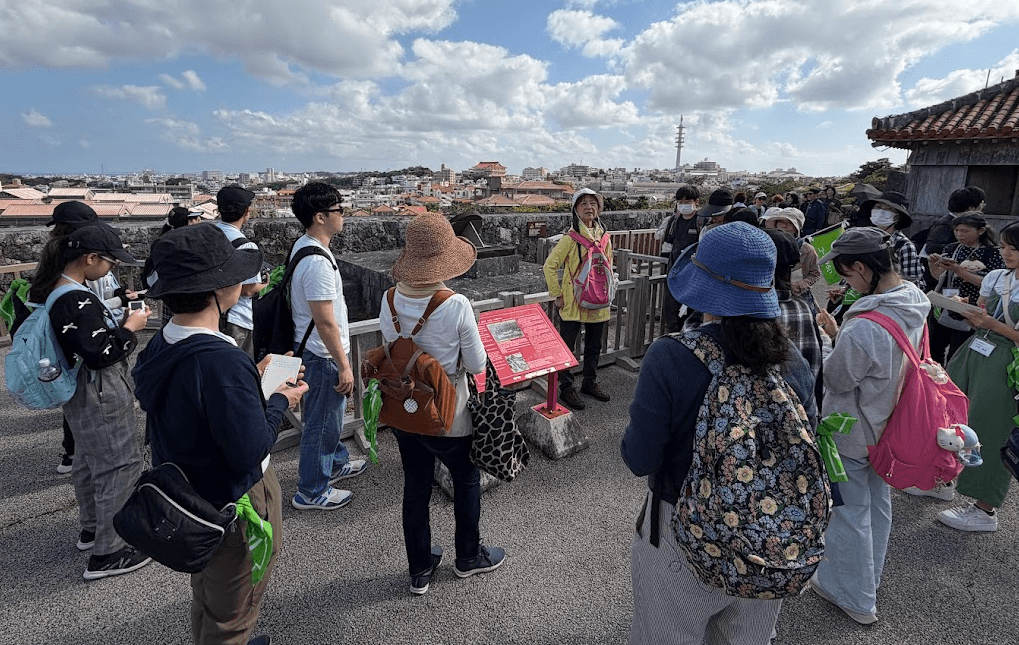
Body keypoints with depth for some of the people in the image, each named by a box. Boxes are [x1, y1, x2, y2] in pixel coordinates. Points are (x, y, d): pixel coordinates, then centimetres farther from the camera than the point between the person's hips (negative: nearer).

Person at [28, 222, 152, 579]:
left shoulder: (56, 288, 4)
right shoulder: (76, 301, -27)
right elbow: (99, 353, -27)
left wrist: (118, 318, 6)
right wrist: (130, 327, -16)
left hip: (83, 393, 11)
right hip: (99, 396, -11)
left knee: (89, 460, 23)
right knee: (120, 465, 0)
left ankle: (91, 528, 42)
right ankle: (107, 554, 10)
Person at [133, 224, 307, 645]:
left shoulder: (159, 347, -6)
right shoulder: (223, 361, -35)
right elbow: (251, 451, -30)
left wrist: (251, 379, 3)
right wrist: (279, 401, -15)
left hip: (187, 496, 9)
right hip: (234, 508, -8)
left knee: (205, 598, 32)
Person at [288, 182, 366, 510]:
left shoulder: (303, 246, 6)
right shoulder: (317, 262, -28)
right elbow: (326, 323, -27)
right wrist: (343, 365, -19)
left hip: (313, 351, 10)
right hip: (323, 356, -10)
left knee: (330, 416, 27)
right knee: (322, 422, 6)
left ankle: (335, 463, 47)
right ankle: (311, 491, 24)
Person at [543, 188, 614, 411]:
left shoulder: (603, 235, 5)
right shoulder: (571, 237, -12)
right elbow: (550, 265, -13)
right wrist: (557, 295, -12)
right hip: (573, 303, -6)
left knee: (594, 346, 17)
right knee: (567, 347, 3)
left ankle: (590, 383, 35)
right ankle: (566, 389, 18)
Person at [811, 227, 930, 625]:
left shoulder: (865, 327, -34)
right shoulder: (914, 304, -6)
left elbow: (836, 378, -20)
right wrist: (838, 335, -2)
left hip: (852, 433, -9)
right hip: (889, 426, 9)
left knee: (849, 511, 11)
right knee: (877, 503, 25)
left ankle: (853, 597, 31)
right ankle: (869, 576, 48)